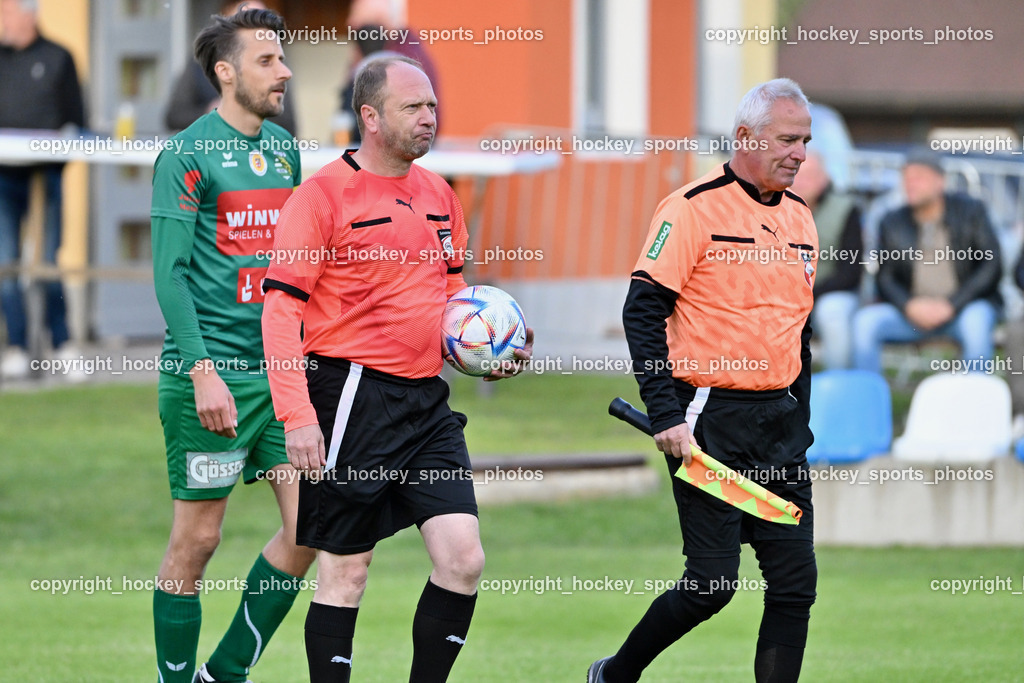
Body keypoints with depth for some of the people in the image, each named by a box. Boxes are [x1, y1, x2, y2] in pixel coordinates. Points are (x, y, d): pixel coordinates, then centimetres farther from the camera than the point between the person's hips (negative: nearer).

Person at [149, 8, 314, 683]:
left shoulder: (284, 148, 13)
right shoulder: (188, 156, -8)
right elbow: (170, 274, -12)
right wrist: (202, 371, -20)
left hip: (282, 371, 7)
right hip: (212, 374, -7)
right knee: (197, 540, -1)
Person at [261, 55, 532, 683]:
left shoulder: (438, 195, 12)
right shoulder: (324, 194, -9)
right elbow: (281, 309, -12)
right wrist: (297, 416, -20)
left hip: (426, 398, 6)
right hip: (352, 396, -6)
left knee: (464, 560, -3)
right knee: (346, 572, 0)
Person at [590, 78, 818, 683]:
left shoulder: (799, 218, 14)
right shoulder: (695, 208, -8)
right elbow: (643, 309, -11)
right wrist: (666, 415, -16)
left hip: (780, 419, 7)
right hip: (711, 417, -7)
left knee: (795, 580, -1)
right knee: (713, 582, -7)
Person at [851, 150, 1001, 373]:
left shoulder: (970, 211, 1)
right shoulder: (892, 223, 9)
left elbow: (991, 265, -5)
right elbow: (885, 279, 7)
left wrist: (951, 305, -15)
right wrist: (910, 306, -15)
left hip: (963, 307, -3)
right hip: (912, 311, 3)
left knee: (975, 322, -37)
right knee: (865, 321, -22)